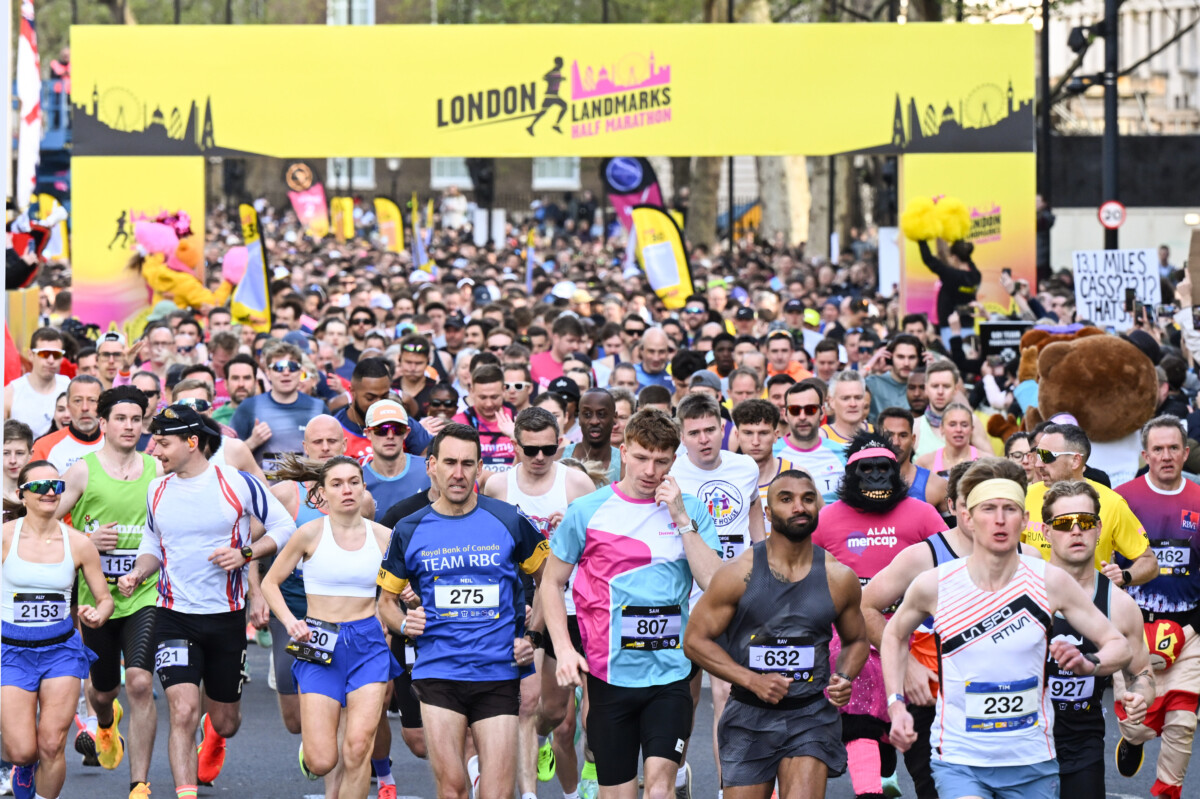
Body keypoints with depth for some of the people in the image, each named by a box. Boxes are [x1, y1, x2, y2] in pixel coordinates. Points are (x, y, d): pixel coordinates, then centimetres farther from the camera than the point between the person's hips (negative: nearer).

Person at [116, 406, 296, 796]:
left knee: (225, 722, 15)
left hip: (226, 618, -1)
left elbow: (284, 526, -2)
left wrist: (245, 553, -16)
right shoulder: (157, 491, 3)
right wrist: (137, 573, -3)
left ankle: (214, 735, 52)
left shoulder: (237, 483, -9)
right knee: (183, 712, -18)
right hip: (175, 618, 1)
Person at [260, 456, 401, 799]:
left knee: (358, 745, -16)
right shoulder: (311, 533, -3)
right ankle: (309, 745, 32)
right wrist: (291, 623, -9)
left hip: (368, 645, 1)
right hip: (320, 648, -1)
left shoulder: (383, 536, 3)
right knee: (321, 763, -6)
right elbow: (270, 582, 6)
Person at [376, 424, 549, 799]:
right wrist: (404, 623, -5)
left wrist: (533, 637, 5)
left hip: (499, 673, 0)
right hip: (437, 673, 0)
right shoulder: (409, 531, 5)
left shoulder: (508, 521, 2)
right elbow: (386, 601, 16)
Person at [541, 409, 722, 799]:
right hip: (610, 674, 0)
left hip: (670, 670, 0)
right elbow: (552, 583, 8)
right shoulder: (587, 511, 1)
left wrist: (681, 519, -11)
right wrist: (564, 648, -4)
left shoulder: (691, 511, 4)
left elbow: (714, 583, -6)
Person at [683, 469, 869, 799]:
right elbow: (695, 639, -3)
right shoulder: (738, 574, -6)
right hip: (749, 719, 0)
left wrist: (844, 678, -5)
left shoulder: (839, 578, 0)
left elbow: (856, 641, 17)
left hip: (812, 716, 0)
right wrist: (752, 680, -14)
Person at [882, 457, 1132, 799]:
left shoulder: (1050, 581, -5)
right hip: (958, 762, -2)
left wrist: (1088, 664, -19)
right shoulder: (934, 585, -6)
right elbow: (895, 634, 15)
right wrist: (896, 704, 5)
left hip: (1032, 762, 2)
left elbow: (1118, 646, 2)